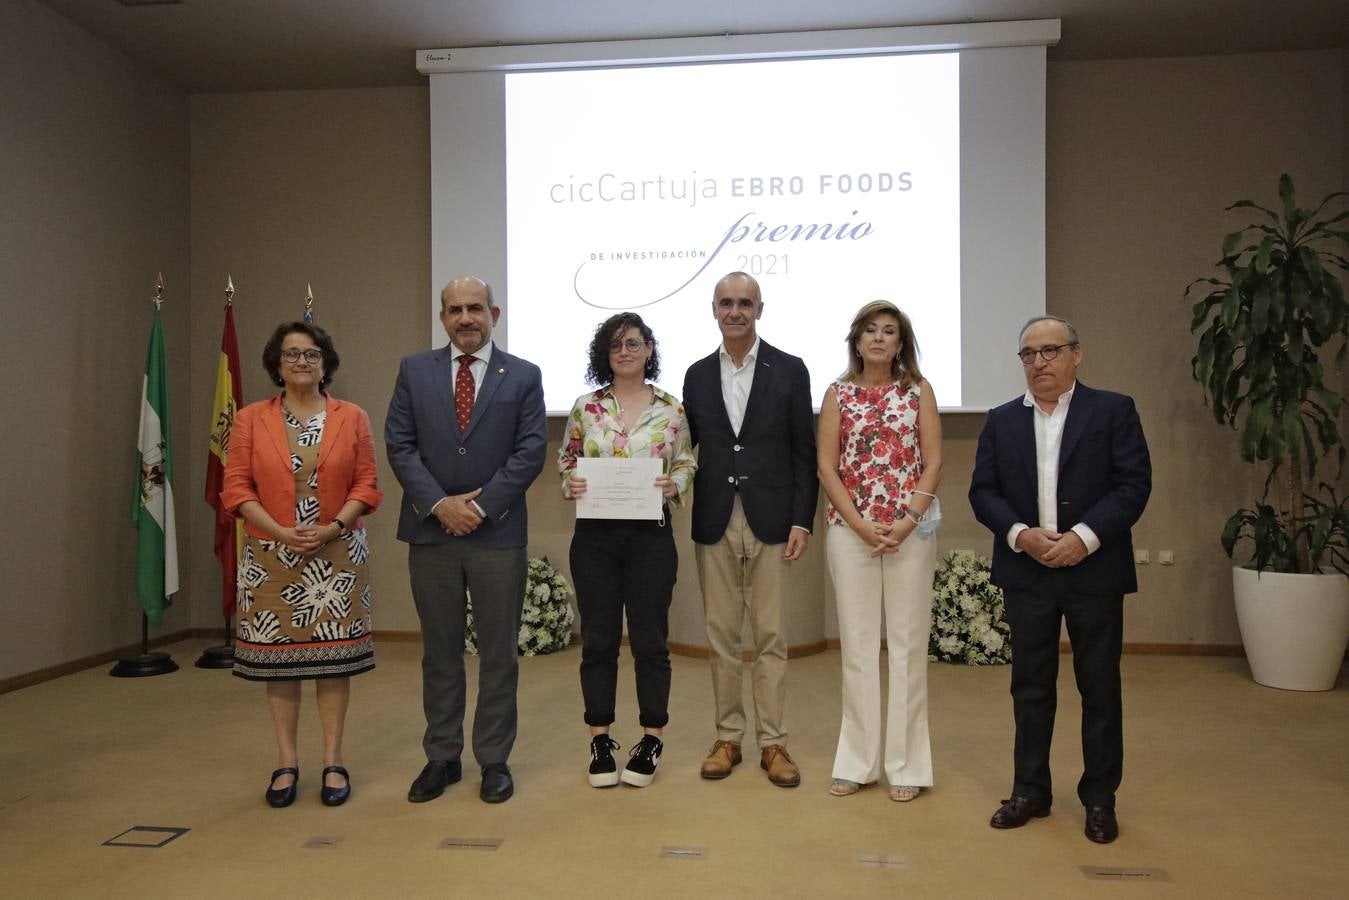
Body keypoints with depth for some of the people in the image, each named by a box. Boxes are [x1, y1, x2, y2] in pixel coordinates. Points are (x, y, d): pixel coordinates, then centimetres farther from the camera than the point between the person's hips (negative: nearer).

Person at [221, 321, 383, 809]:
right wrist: (280, 531, -13)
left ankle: (333, 761, 13)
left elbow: (366, 484, 1)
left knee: (333, 655, 2)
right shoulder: (250, 419, 4)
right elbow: (236, 487, 0)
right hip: (271, 556, 1)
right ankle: (287, 762, 17)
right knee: (277, 657, 5)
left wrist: (334, 527, -14)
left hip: (337, 556, 0)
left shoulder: (352, 418, 4)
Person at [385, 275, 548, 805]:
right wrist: (440, 503, -11)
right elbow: (399, 445, 1)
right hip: (430, 530, 2)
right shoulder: (414, 371, 7)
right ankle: (442, 758, 24)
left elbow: (530, 451, -4)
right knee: (439, 652, 11)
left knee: (499, 653, 6)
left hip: (498, 532, -1)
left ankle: (494, 760, 20)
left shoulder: (523, 376, 2)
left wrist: (481, 506, -12)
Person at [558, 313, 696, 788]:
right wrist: (570, 483, -10)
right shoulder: (585, 406, 3)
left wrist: (675, 484, -12)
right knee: (598, 639, 7)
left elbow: (687, 462, 8)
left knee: (650, 639, 6)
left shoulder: (671, 409, 2)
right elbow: (566, 460, 11)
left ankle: (651, 740, 21)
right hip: (595, 535, 1)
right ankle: (600, 741, 21)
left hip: (651, 535, -1)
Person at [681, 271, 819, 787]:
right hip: (714, 525, 2)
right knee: (721, 636, 9)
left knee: (770, 637, 4)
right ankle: (728, 737, 21)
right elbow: (687, 448, 12)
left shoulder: (790, 371, 1)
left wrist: (801, 521, -6)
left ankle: (772, 742, 15)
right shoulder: (697, 375, 9)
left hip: (770, 522, -2)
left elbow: (804, 453, 0)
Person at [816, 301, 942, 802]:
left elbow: (933, 464, 1)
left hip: (911, 530, 0)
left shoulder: (918, 391, 6)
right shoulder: (838, 394, 7)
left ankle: (906, 764, 14)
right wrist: (860, 524, -9)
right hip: (850, 530, 1)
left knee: (907, 643, 3)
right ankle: (858, 761, 16)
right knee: (857, 644, 6)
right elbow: (826, 467, 2)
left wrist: (906, 521, -11)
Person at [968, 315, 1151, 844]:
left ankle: (1100, 799, 21)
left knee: (1100, 688, 7)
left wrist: (1084, 537, -17)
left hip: (1094, 570, -2)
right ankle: (1030, 791, 23)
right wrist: (1021, 534, -12)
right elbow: (983, 491, 4)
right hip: (1026, 572, 3)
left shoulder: (1113, 411, 0)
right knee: (1030, 687, 10)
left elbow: (1134, 483, -7)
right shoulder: (1001, 421, 9)